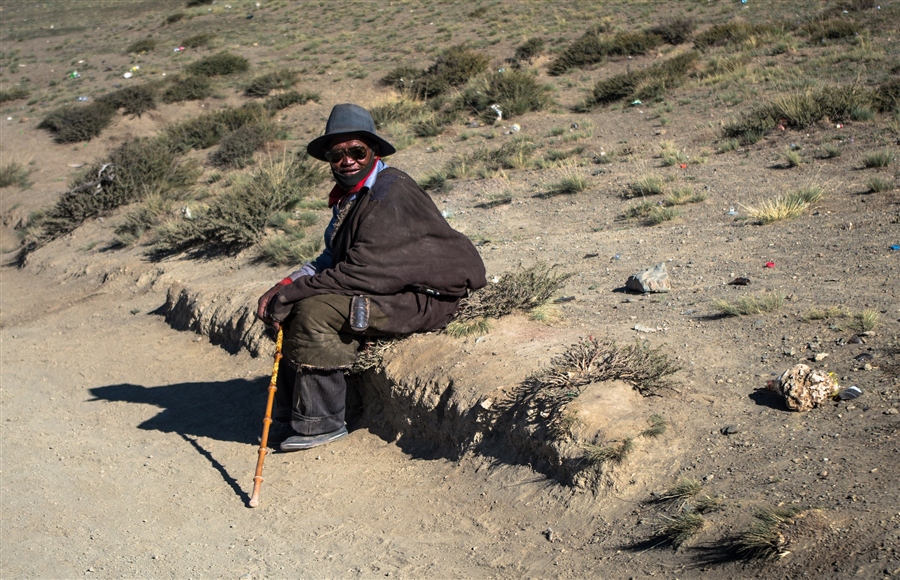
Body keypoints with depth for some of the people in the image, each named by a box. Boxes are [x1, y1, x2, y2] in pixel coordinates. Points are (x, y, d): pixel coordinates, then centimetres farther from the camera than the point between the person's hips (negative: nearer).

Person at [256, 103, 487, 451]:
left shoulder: (390, 194, -19)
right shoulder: (351, 195, 11)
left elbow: (361, 272, -25)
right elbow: (332, 260, 10)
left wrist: (289, 294, -20)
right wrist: (287, 286, -8)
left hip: (425, 299, -10)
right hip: (392, 289, 10)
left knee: (314, 311, -22)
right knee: (296, 305, 5)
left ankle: (321, 423, -11)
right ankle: (295, 413, 8)